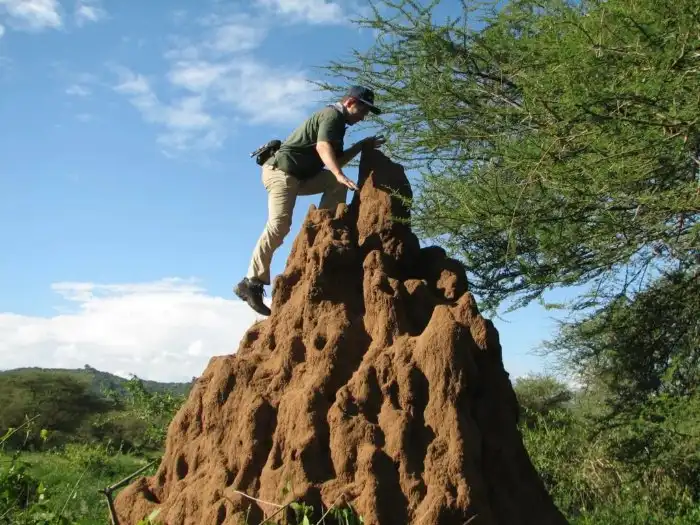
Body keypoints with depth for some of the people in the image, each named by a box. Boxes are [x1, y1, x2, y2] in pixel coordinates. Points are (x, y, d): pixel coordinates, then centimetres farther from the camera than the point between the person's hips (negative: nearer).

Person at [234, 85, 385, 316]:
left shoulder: (335, 120, 24)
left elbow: (336, 160, 26)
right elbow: (322, 147, -27)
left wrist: (363, 144, 20)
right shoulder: (333, 115, -7)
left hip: (300, 175, 10)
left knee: (336, 183, 2)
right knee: (279, 225, -22)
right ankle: (251, 282, -22)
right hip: (281, 170, -10)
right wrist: (340, 174, -41)